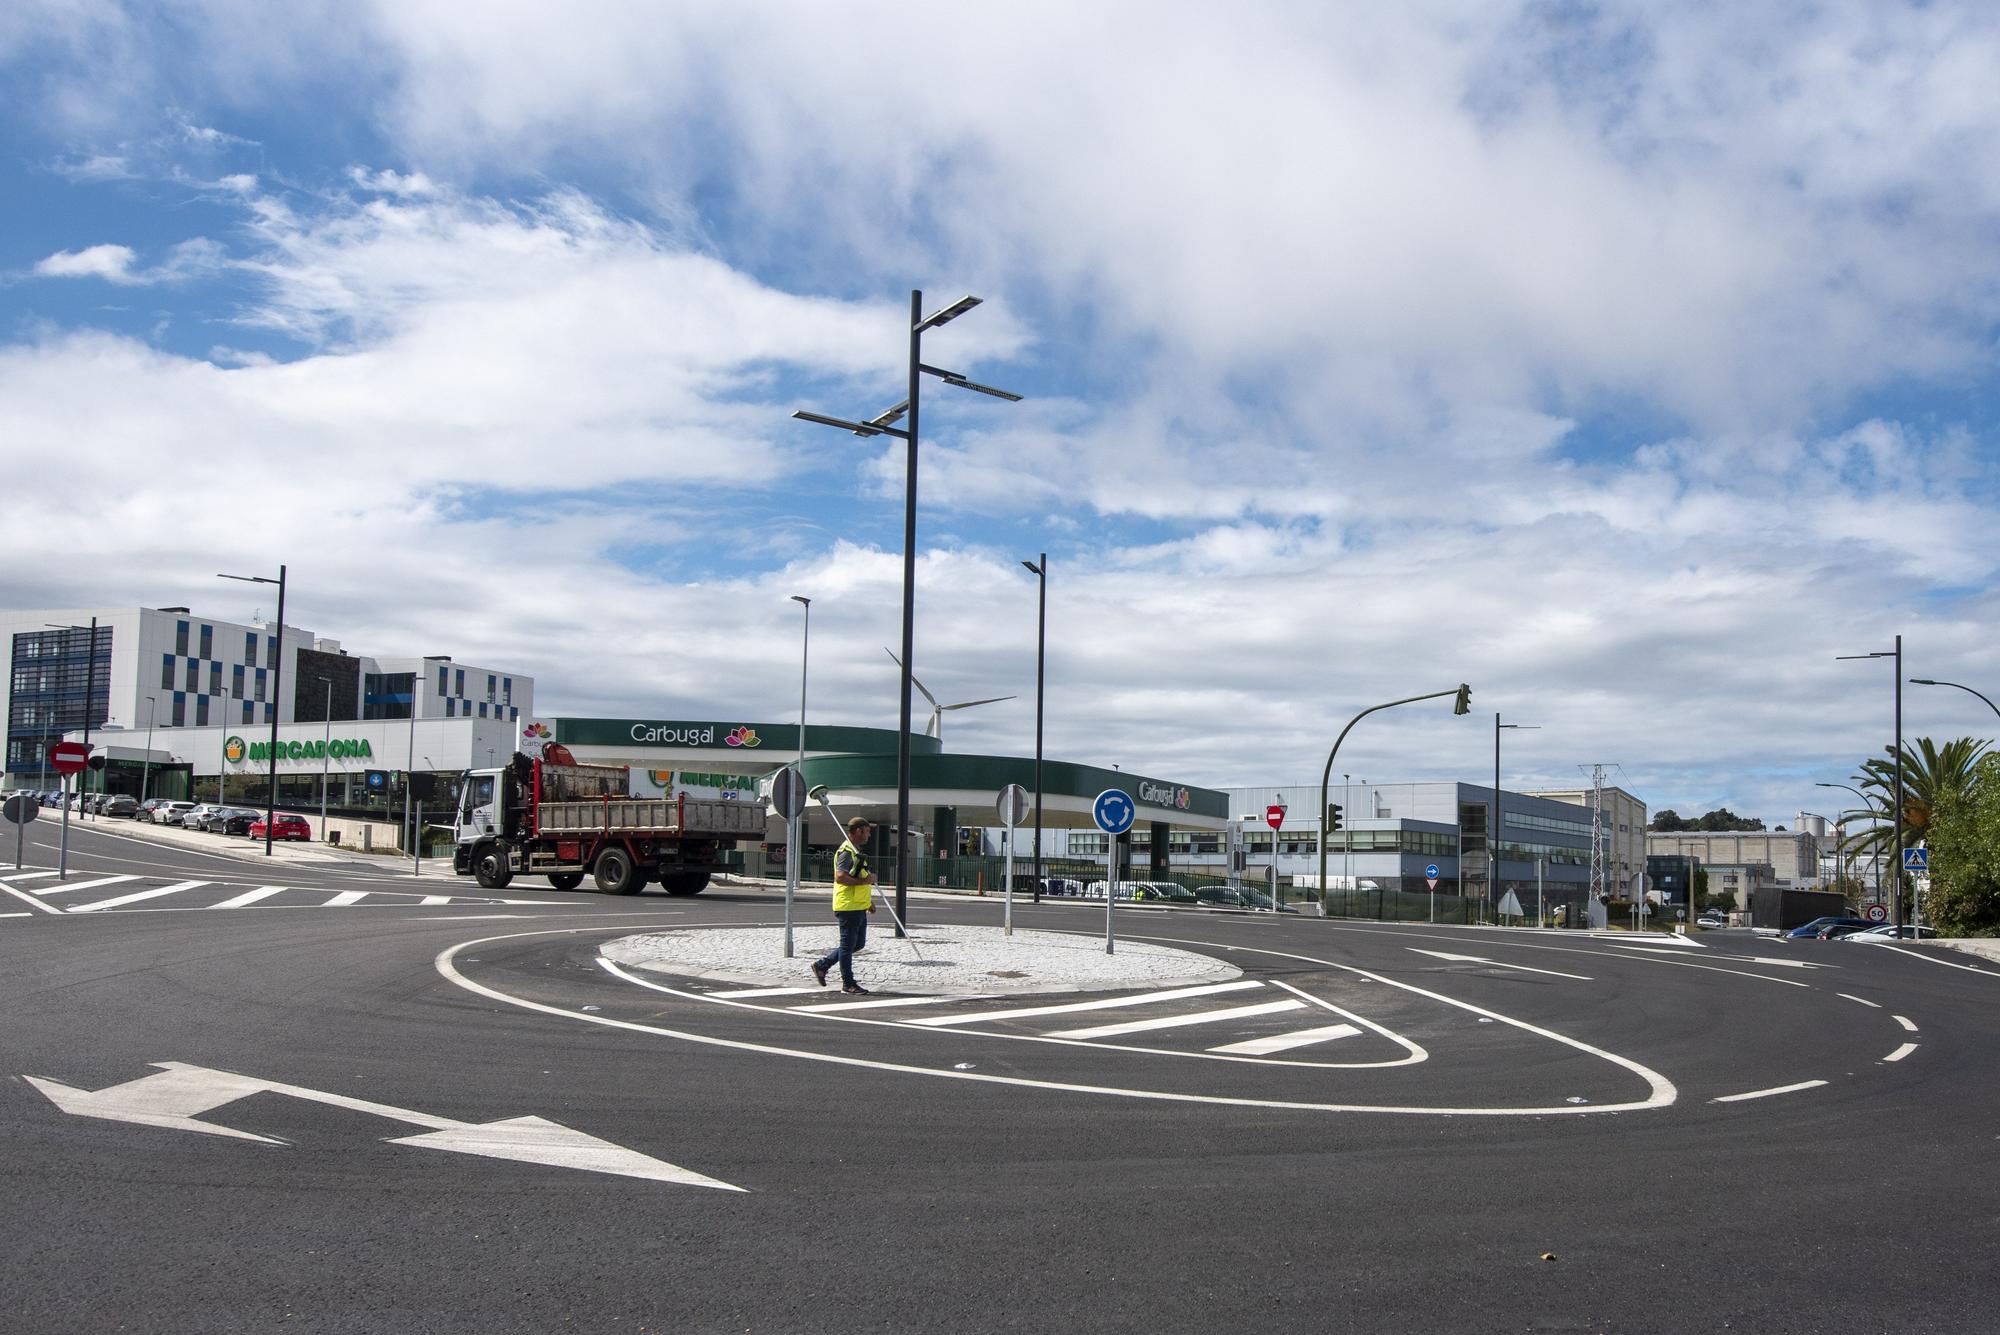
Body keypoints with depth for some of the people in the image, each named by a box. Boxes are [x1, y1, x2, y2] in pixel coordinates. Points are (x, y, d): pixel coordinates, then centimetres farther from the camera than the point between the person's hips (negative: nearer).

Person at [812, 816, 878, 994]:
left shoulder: (855, 851, 19)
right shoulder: (846, 851, -16)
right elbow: (840, 877, -27)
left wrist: (868, 900, 23)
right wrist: (864, 881, -22)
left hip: (859, 907, 11)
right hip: (848, 906, -11)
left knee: (858, 943, 16)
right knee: (848, 945, 0)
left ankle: (822, 964, 23)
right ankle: (848, 983, 9)